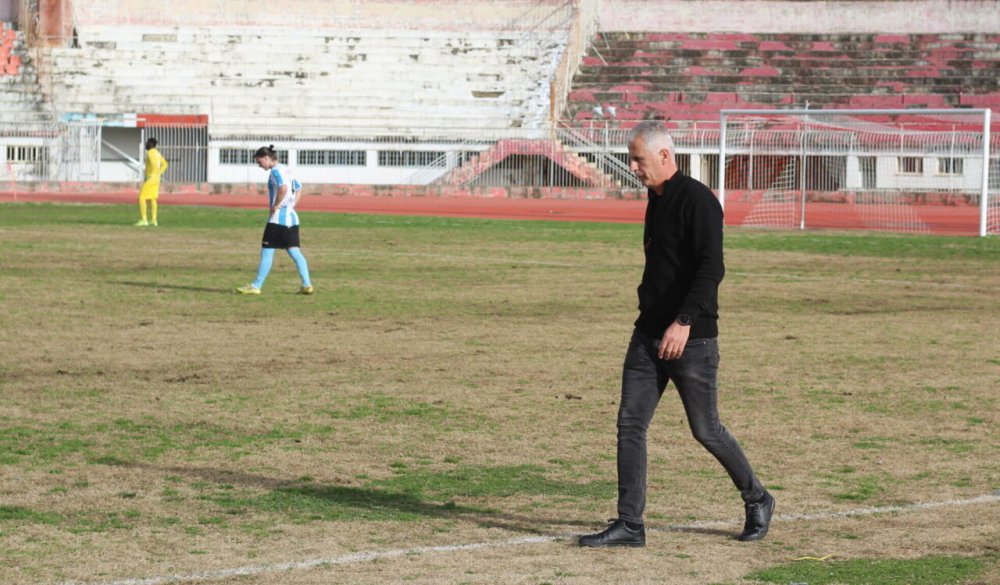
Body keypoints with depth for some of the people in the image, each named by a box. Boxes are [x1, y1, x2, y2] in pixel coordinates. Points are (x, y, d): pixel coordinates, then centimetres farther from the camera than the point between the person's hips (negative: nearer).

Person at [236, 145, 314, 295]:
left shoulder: (275, 171, -11)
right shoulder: (286, 170, 16)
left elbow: (283, 188, -29)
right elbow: (298, 189, 23)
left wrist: (275, 206, -19)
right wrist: (291, 205, 15)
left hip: (278, 218, -9)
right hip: (291, 217, 9)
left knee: (266, 251, -3)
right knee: (294, 252, 9)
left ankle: (256, 286, 1)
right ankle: (307, 285, 3)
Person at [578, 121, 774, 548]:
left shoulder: (697, 201, -14)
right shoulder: (657, 201, 14)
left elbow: (711, 268, -22)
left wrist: (684, 322, -27)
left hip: (691, 337, -8)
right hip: (649, 335, 8)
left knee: (706, 430, 2)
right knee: (630, 423, 0)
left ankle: (757, 501, 23)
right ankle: (629, 525, 2)